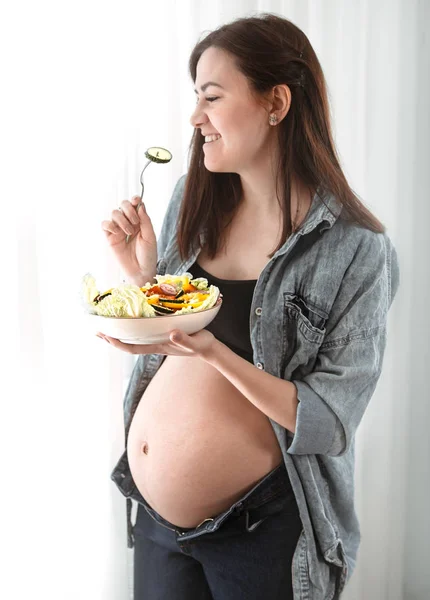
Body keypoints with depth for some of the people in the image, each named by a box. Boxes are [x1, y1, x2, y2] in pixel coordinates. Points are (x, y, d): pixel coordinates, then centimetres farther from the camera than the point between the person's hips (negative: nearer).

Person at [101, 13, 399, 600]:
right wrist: (140, 268, -10)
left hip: (260, 524, -4)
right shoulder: (193, 200, -2)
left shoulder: (356, 250, -17)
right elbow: (165, 342, 7)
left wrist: (213, 351, -28)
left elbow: (330, 421, -17)